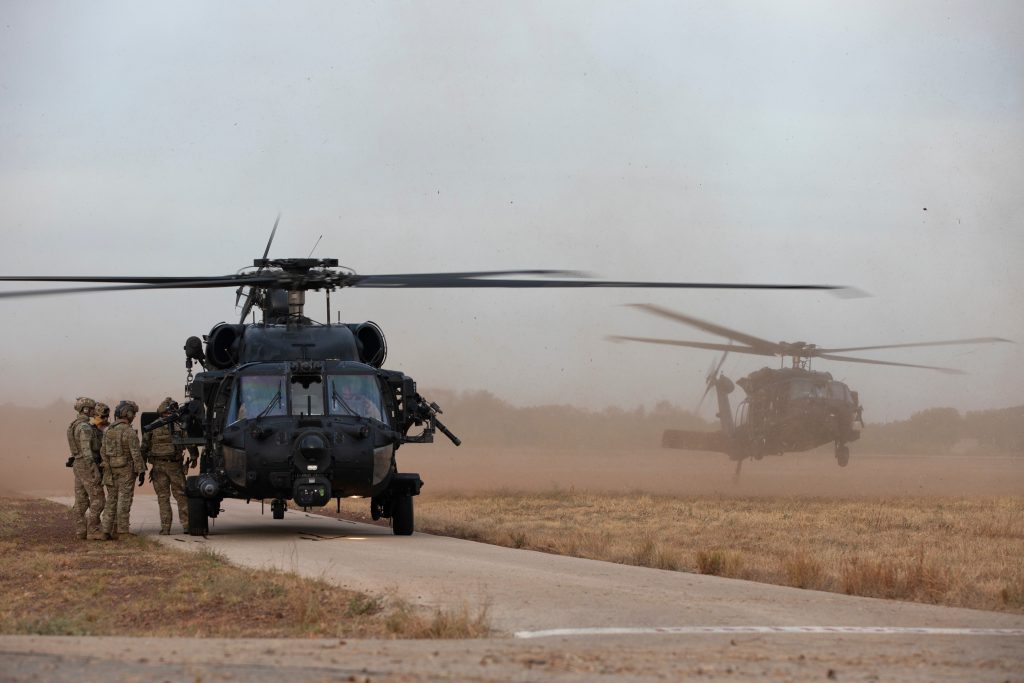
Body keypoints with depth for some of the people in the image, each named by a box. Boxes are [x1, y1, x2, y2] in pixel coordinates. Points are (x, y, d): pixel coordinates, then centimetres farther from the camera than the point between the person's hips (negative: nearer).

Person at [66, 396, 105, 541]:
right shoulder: (85, 427, -20)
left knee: (81, 501, 8)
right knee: (98, 500, -7)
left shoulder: (74, 426, 13)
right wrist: (95, 472, -25)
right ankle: (93, 531, -9)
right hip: (87, 466, -10)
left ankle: (80, 531, 8)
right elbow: (86, 450, -25)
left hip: (78, 466, 10)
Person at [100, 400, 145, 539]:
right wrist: (141, 471, -12)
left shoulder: (108, 431, 7)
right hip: (126, 470, -7)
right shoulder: (129, 432, -15)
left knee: (112, 500, 12)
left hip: (111, 470, 7)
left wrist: (106, 469, 15)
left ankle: (107, 529, 10)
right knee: (124, 500, -2)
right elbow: (136, 453, -16)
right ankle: (122, 530, -2)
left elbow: (103, 452, 9)